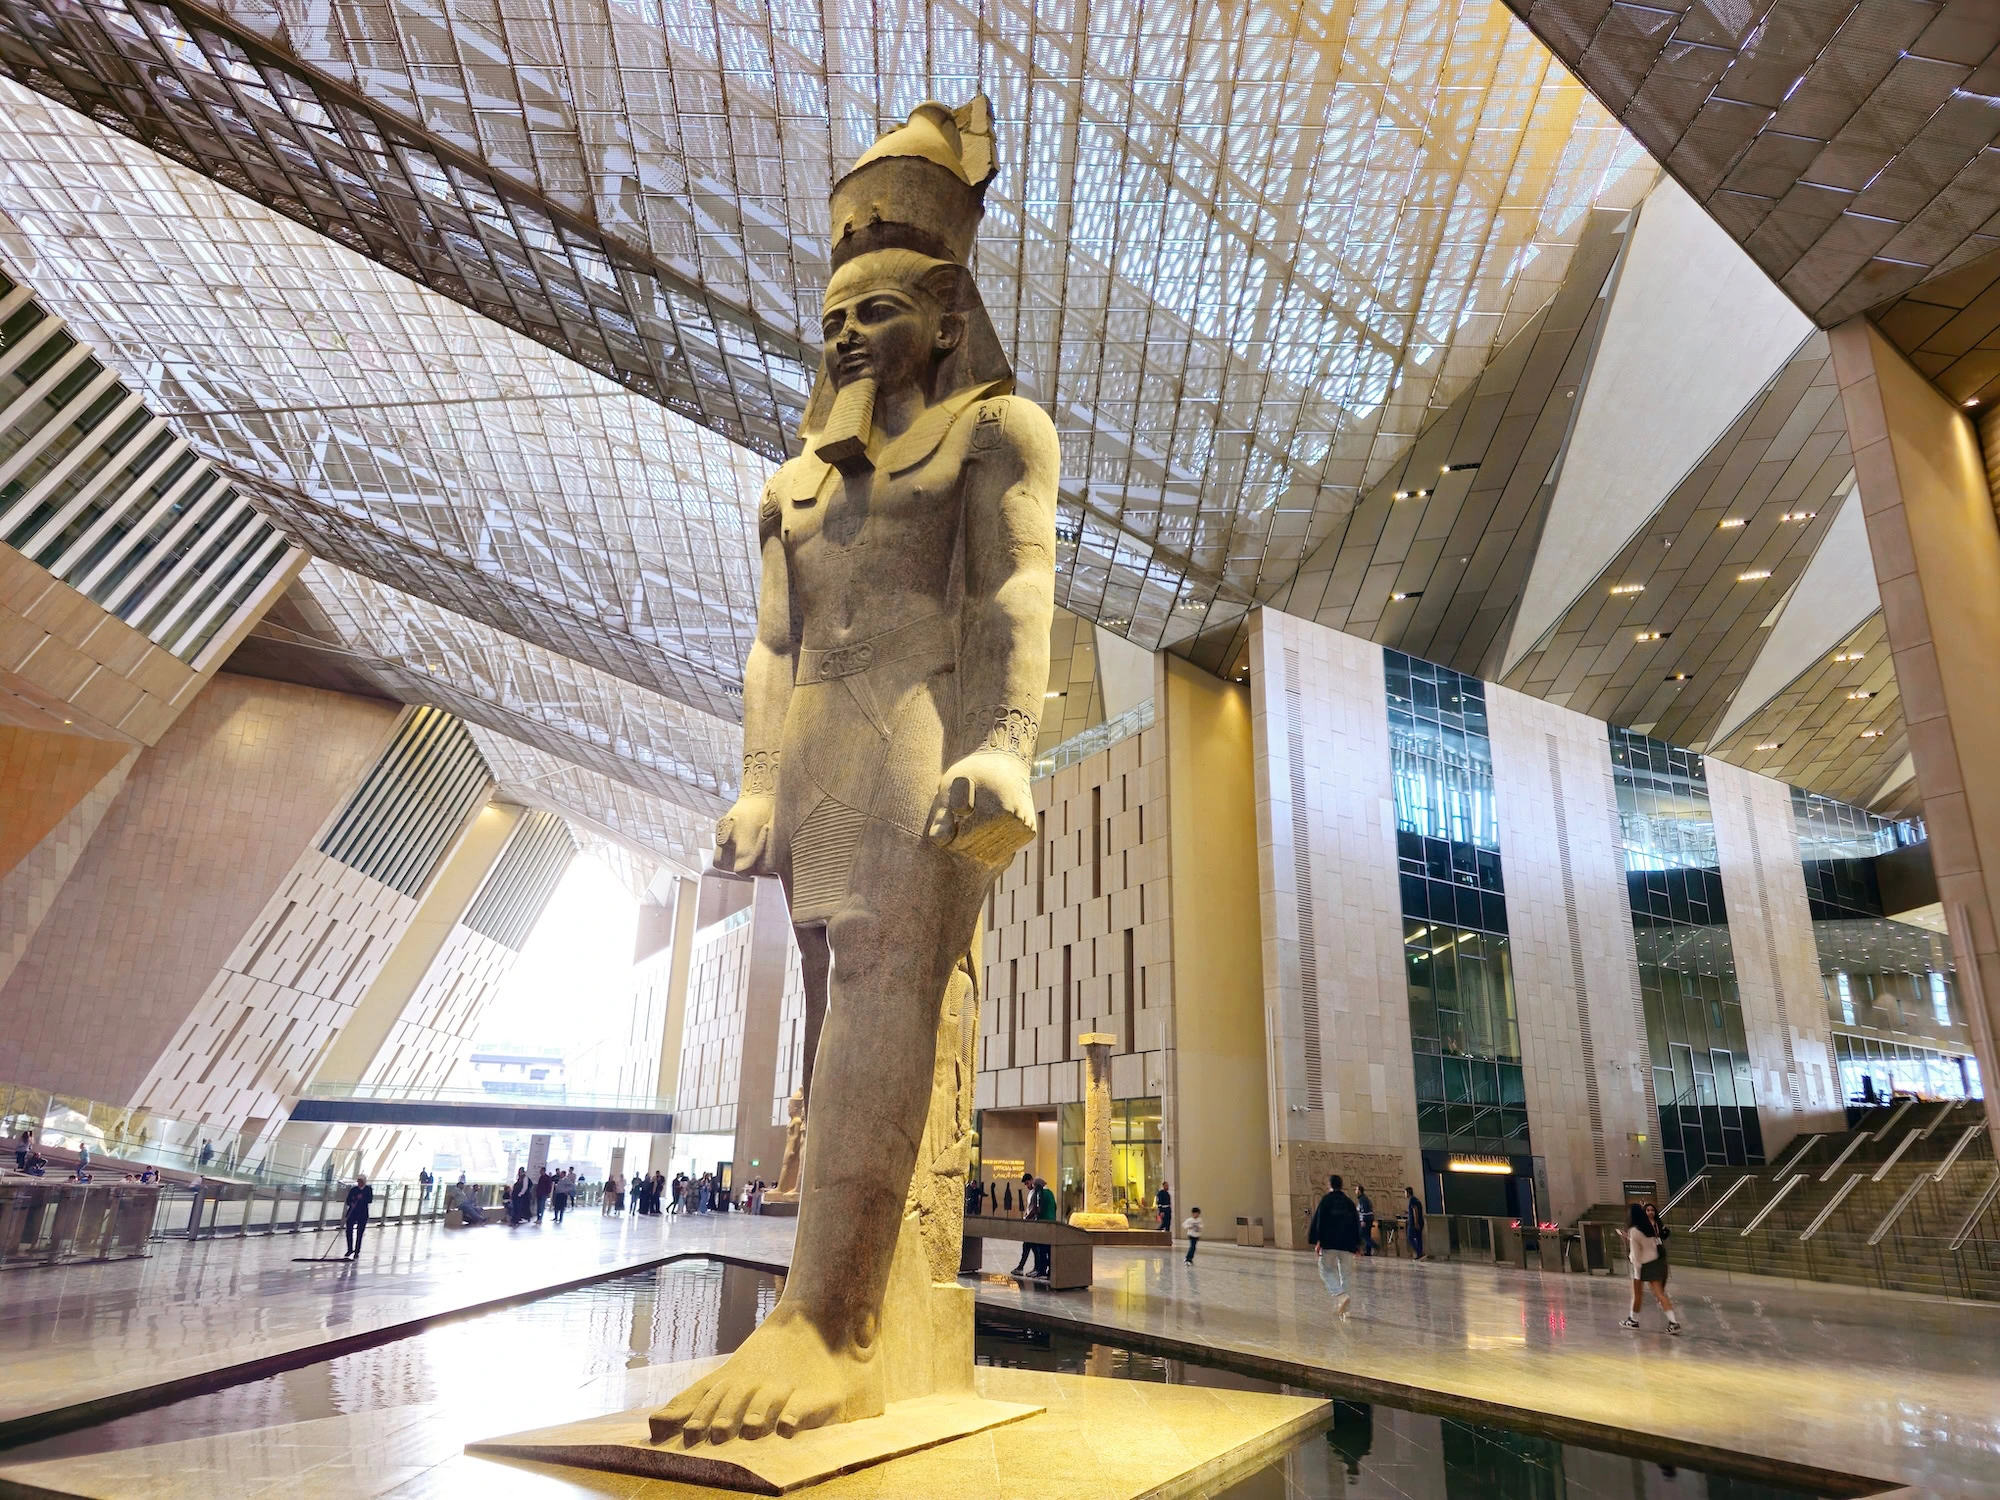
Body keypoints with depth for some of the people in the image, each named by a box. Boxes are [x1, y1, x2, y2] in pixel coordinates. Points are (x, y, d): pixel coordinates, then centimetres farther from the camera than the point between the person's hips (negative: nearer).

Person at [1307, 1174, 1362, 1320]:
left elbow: (1319, 1220, -10)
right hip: (1347, 1243, 4)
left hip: (1329, 1243, -4)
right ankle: (1343, 1307, 8)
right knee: (1345, 1273, 12)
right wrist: (1357, 1244, 18)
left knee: (1326, 1271, 5)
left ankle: (1341, 1296, -18)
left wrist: (1318, 1241, -8)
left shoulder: (1326, 1200, -4)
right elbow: (1356, 1223, 13)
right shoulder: (1349, 1202, 11)